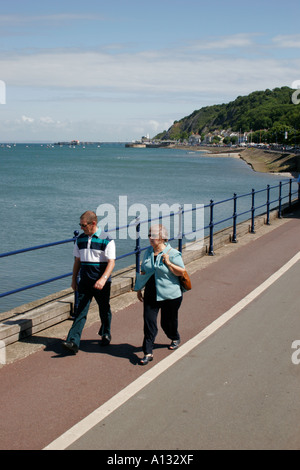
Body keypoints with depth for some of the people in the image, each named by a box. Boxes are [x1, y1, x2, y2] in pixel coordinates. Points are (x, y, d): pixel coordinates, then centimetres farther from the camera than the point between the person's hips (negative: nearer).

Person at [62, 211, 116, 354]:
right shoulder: (80, 239, 7)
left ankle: (106, 335, 37)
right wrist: (74, 280, 15)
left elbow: (111, 262, -16)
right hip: (85, 282, 4)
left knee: (104, 310, 13)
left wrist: (103, 279, -28)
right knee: (81, 311, -4)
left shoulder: (106, 239, -10)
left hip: (102, 283, -3)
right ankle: (73, 342, -11)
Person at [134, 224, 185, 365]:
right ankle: (148, 353, 0)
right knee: (149, 322, -5)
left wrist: (168, 263, -23)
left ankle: (175, 339, 44)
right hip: (151, 294, 4)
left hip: (170, 295, -4)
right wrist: (139, 289, 17)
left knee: (167, 322, 11)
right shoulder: (148, 252, 7)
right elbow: (143, 271, 17)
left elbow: (181, 272, -11)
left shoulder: (172, 253, -10)